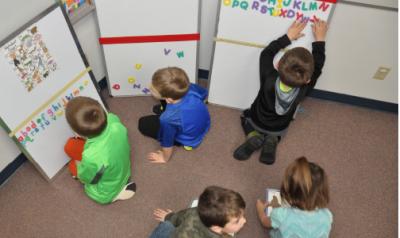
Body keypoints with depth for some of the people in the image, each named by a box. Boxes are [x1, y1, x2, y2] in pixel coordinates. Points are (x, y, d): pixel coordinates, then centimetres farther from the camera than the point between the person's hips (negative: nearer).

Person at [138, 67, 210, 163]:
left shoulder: (168, 119, -42)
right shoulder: (190, 87, -29)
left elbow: (167, 144, -23)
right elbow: (204, 94, -5)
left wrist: (165, 158, -2)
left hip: (189, 140, -5)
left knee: (143, 123, 6)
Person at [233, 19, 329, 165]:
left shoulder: (269, 79, -40)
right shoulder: (303, 90, -36)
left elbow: (266, 53, -21)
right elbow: (317, 66, -18)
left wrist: (288, 37, -15)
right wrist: (319, 39, -10)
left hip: (257, 122, -1)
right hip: (280, 129, 2)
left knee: (246, 115, 32)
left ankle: (253, 136, 2)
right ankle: (273, 140, 4)